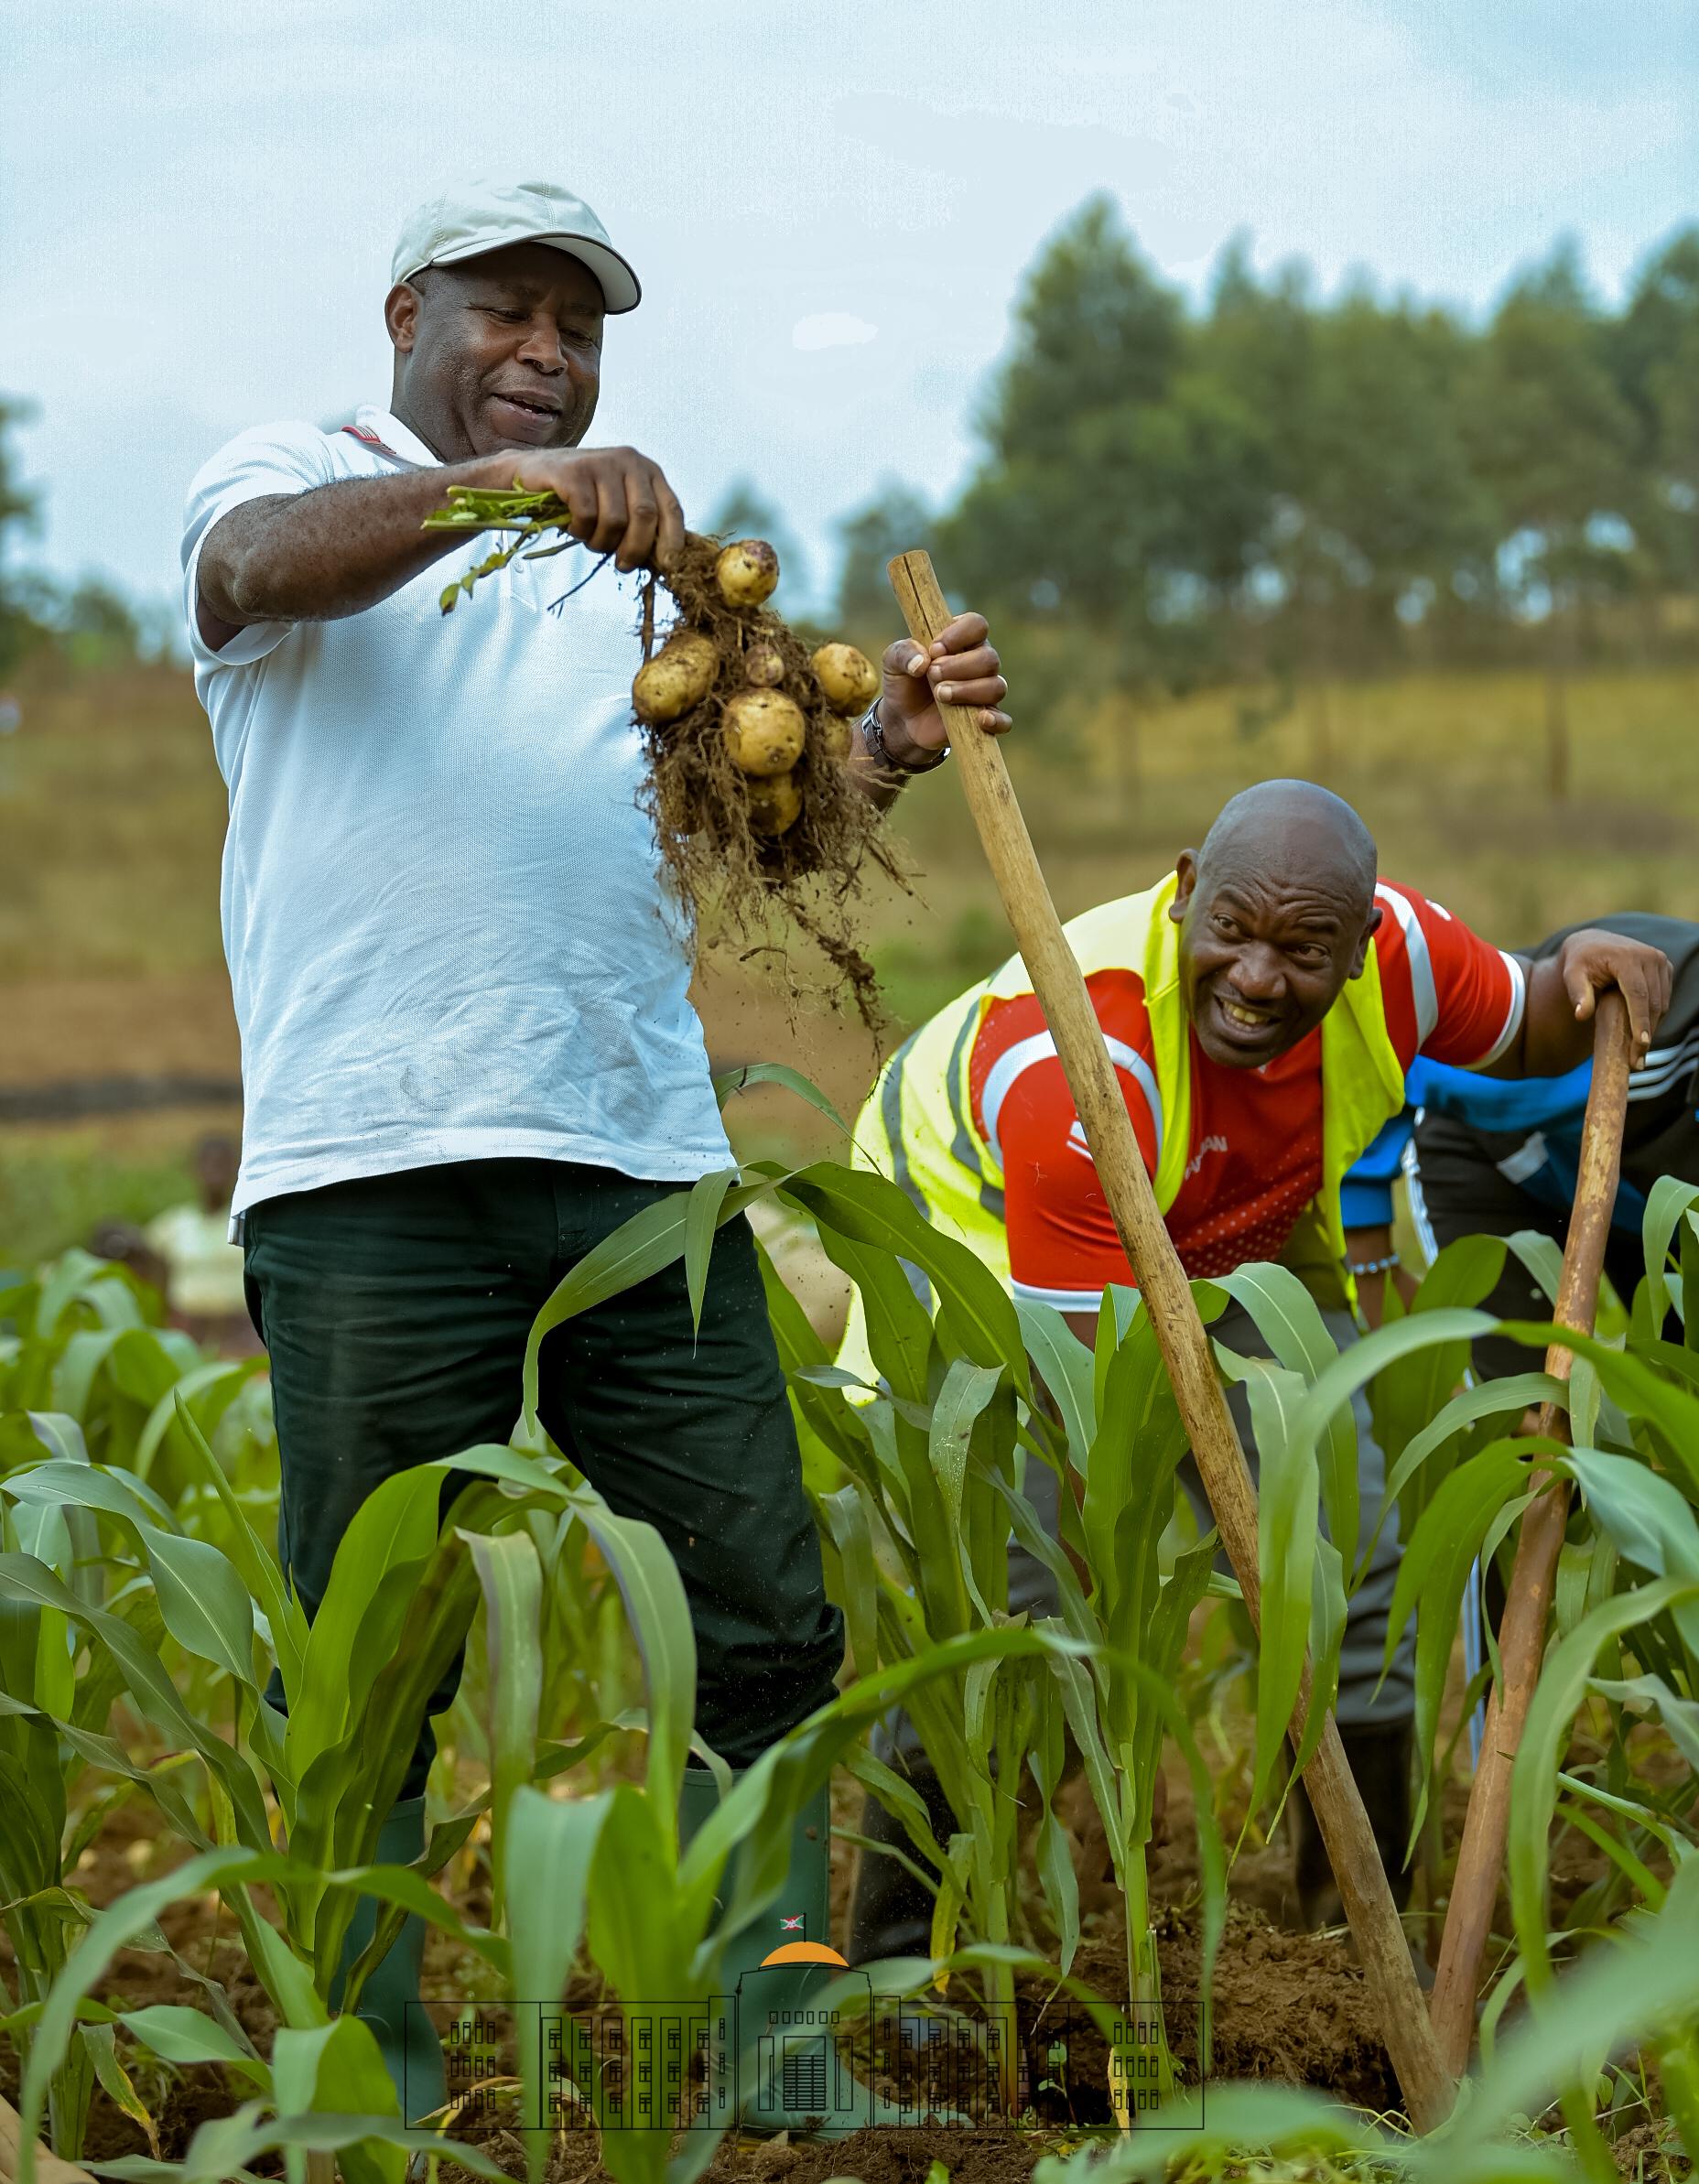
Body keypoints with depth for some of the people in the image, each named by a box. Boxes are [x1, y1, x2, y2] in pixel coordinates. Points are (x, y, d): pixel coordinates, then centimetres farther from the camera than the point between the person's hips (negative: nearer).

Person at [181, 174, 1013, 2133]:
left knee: (766, 1628, 3)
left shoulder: (628, 572, 26)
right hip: (377, 1170, -5)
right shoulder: (288, 485, 11)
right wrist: (498, 484, -30)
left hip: (641, 1162, 5)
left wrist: (886, 744, -6)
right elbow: (265, 567, -15)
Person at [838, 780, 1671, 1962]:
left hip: (1235, 1251, 6)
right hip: (985, 1230, -5)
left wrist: (1582, 970, -21)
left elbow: (1525, 1031, 2)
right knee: (990, 1593, -20)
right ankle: (896, 1956, 0)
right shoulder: (1076, 1058, -40)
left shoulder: (1390, 949, -22)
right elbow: (1096, 1361, -37)